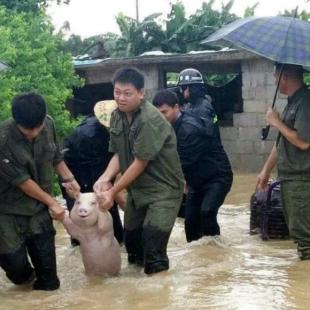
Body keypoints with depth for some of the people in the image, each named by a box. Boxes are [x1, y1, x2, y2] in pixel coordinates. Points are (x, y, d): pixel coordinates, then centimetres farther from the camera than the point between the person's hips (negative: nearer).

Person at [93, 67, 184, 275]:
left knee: (153, 247, -13)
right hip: (137, 188, 8)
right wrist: (105, 178, -16)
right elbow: (118, 155, 3)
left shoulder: (149, 120, -25)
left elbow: (140, 163, -23)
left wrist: (112, 192, -18)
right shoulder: (118, 116, 0)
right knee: (131, 237, 17)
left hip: (163, 189, -8)